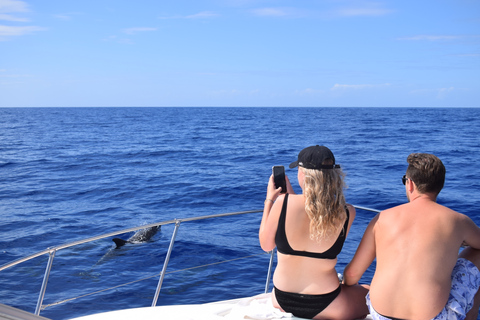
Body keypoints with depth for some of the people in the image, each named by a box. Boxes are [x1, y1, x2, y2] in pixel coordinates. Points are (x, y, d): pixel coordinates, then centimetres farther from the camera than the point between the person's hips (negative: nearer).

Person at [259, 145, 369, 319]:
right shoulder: (347, 213, -14)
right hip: (324, 305, -2)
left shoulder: (282, 203, -18)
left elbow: (266, 245, -2)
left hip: (281, 300, 2)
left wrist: (269, 199, 6)